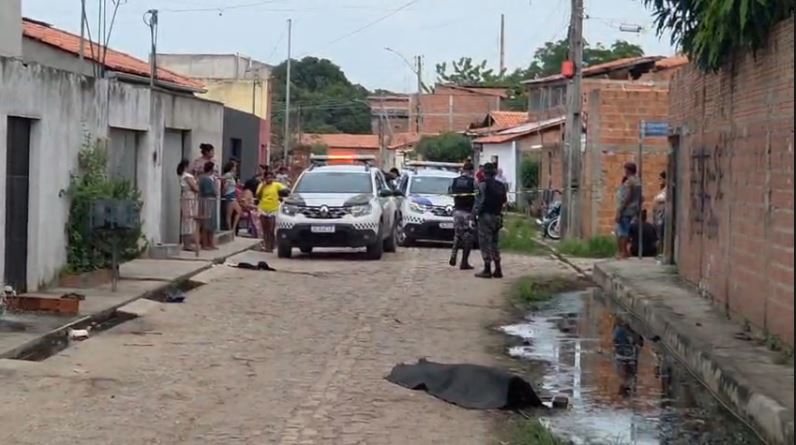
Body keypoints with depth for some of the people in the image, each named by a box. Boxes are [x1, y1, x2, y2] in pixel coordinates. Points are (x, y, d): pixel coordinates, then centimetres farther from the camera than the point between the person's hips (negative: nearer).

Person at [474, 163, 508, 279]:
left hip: (486, 216, -7)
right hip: (497, 216, 7)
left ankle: (487, 270, -7)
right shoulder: (501, 185, 11)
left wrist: (475, 213, -7)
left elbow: (480, 201, -14)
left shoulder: (483, 184, -10)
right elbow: (504, 200, 14)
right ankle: (498, 270, 12)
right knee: (494, 242, 14)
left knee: (485, 243, -4)